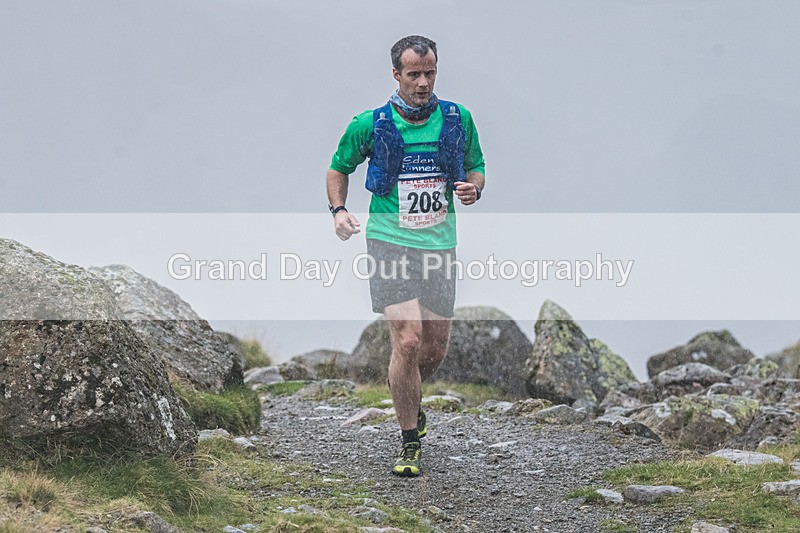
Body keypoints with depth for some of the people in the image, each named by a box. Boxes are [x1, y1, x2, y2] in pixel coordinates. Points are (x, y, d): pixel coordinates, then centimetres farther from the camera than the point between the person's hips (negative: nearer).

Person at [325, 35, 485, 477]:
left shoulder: (458, 120, 4)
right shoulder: (370, 124, -3)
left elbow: (476, 167, 17)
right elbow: (339, 168, 13)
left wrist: (473, 188, -6)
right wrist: (338, 210, -4)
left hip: (440, 244, 3)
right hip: (390, 240, -3)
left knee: (435, 350, 9)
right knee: (407, 340, -17)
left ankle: (408, 396, 44)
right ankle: (410, 442, -4)